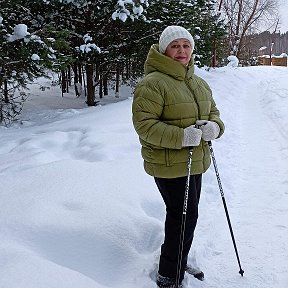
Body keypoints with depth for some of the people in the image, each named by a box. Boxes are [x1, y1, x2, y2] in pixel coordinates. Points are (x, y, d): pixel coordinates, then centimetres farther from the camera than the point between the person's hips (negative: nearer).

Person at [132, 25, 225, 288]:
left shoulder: (200, 84, 12)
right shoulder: (152, 84, -15)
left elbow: (213, 113, 18)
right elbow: (143, 123, -21)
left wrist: (214, 127, -7)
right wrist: (181, 136, -29)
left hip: (195, 162, 8)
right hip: (168, 164, -8)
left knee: (185, 215, 19)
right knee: (185, 216, -5)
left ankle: (177, 261, 40)